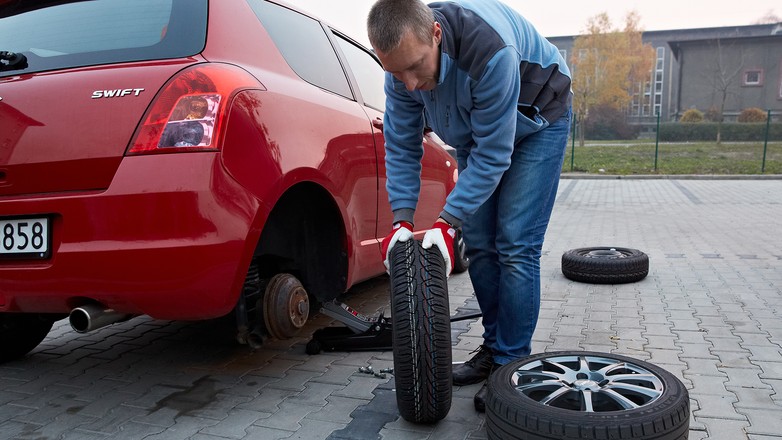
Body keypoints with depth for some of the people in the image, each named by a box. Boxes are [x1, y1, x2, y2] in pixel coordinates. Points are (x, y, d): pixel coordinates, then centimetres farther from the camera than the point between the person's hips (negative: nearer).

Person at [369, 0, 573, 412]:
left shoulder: (490, 50, -39)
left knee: (515, 246, -13)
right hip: (474, 131, 6)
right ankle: (493, 348, 16)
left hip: (537, 122, -5)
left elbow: (492, 155, -33)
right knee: (480, 244, 2)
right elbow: (402, 147, -13)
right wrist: (401, 220, -22)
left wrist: (446, 223, -35)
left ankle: (511, 364, -2)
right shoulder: (403, 64, -20)